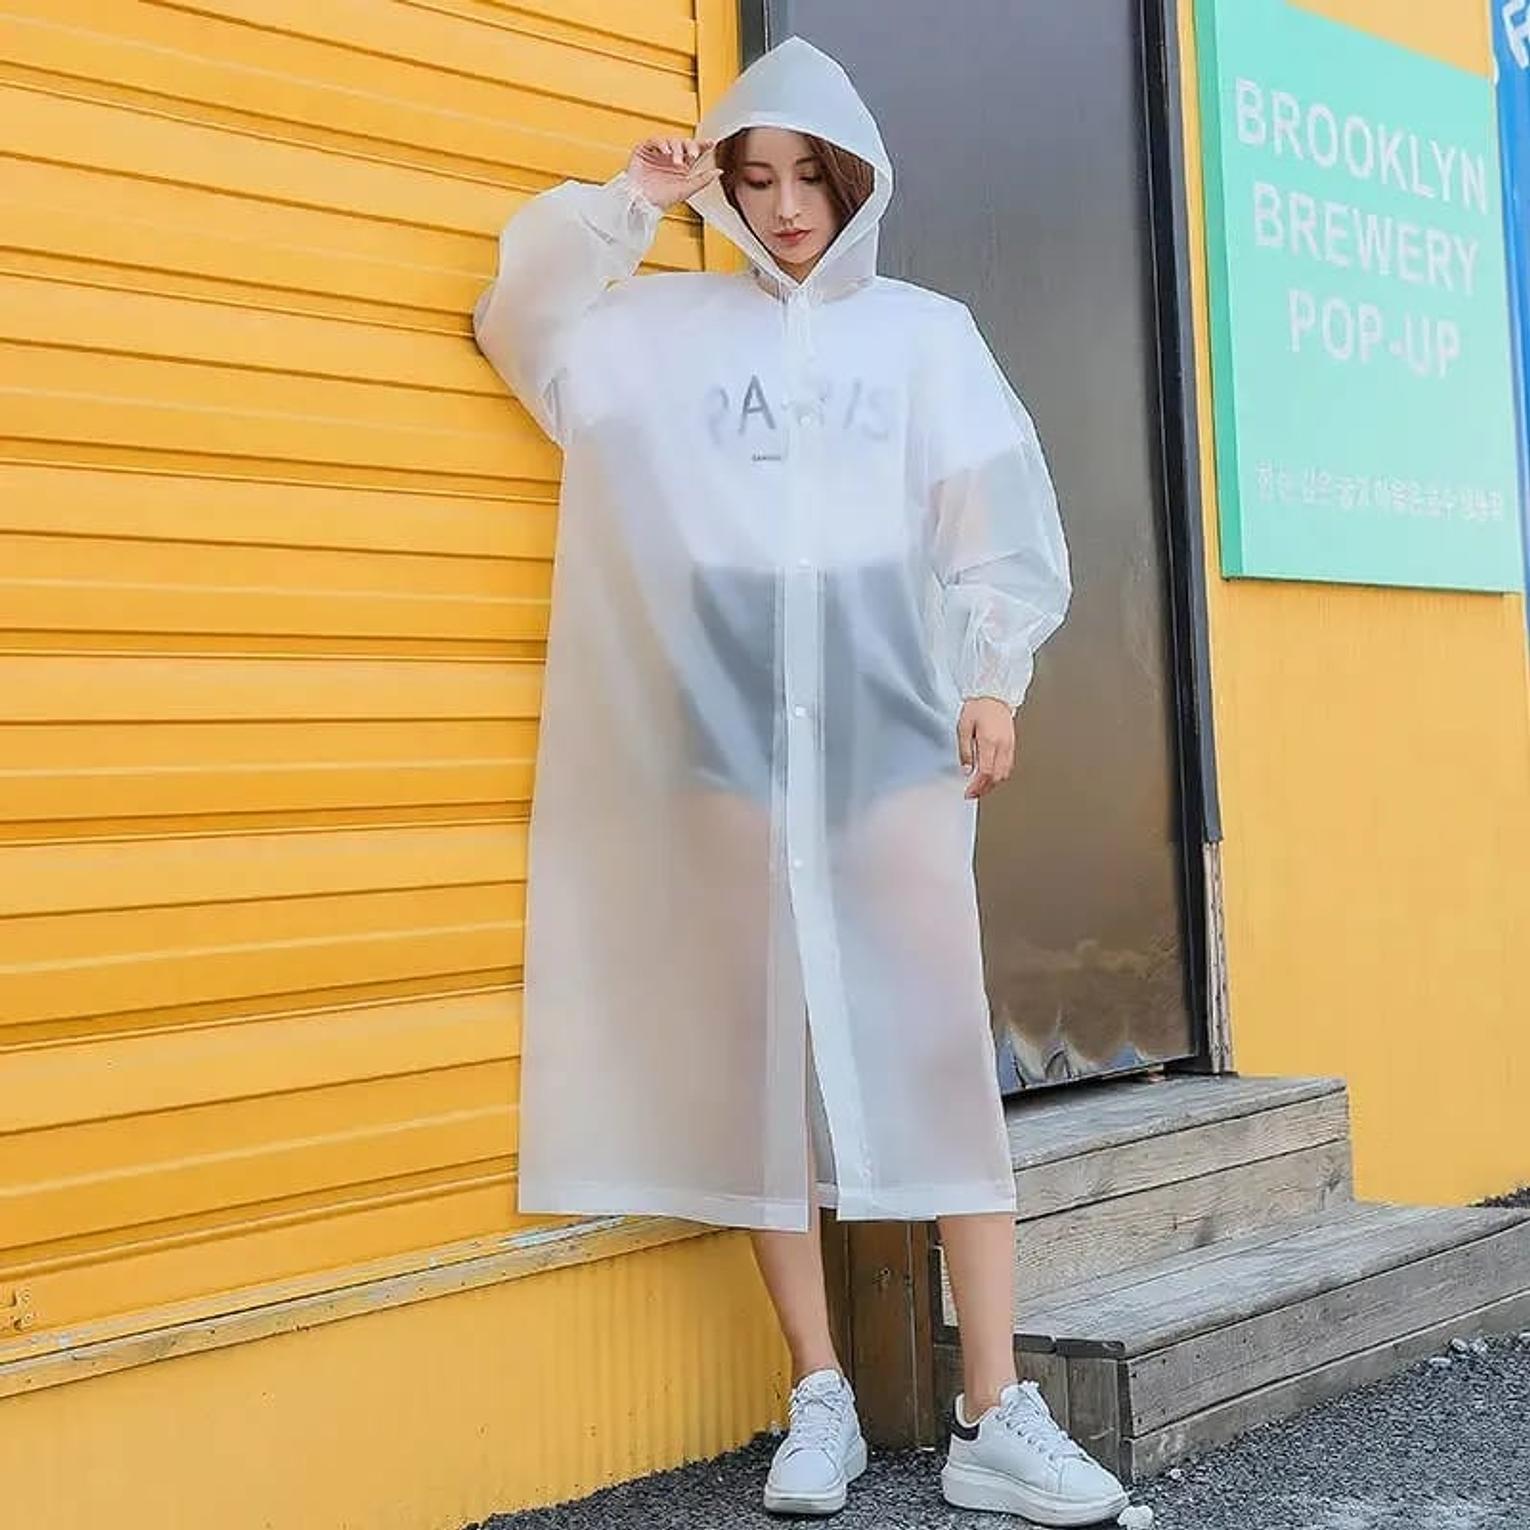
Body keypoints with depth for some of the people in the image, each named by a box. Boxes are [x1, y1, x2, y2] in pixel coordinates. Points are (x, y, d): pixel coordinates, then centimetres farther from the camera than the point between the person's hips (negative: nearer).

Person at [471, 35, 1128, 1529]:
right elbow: (519, 319, 7)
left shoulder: (926, 330, 11)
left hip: (891, 726, 0)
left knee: (943, 1047, -5)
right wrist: (628, 202, 2)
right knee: (761, 1055, 2)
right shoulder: (668, 322, 13)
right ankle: (821, 1397, 12)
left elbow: (994, 517, 7)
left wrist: (995, 677, -3)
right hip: (729, 732, 1)